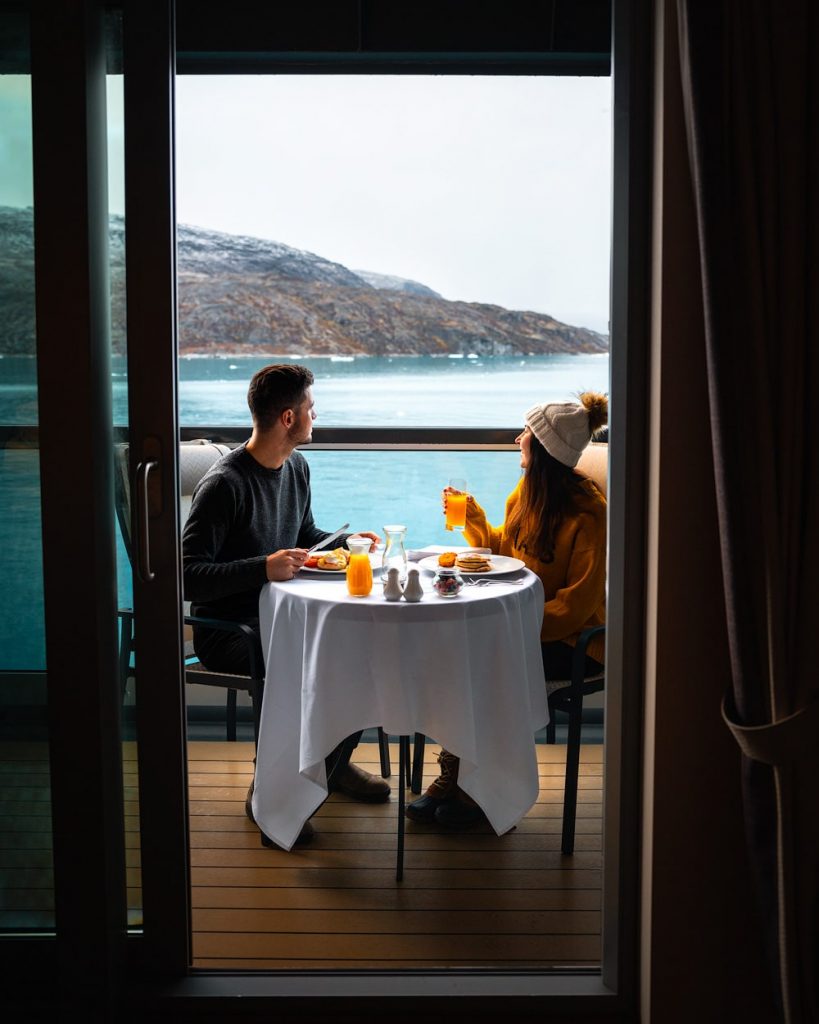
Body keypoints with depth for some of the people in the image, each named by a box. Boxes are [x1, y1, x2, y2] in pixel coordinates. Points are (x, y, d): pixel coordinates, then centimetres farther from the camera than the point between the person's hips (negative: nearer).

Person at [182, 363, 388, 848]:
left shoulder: (297, 467, 8)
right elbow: (187, 577, -24)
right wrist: (264, 568, -32)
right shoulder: (224, 485, -20)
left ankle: (335, 760, 11)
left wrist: (347, 541, 7)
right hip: (226, 629, -8)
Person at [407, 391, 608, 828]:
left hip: (572, 639, -7)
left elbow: (578, 603, -20)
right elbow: (502, 550, 20)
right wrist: (471, 517, 7)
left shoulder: (587, 511, -17)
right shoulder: (528, 490, 8)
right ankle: (452, 773, -13)